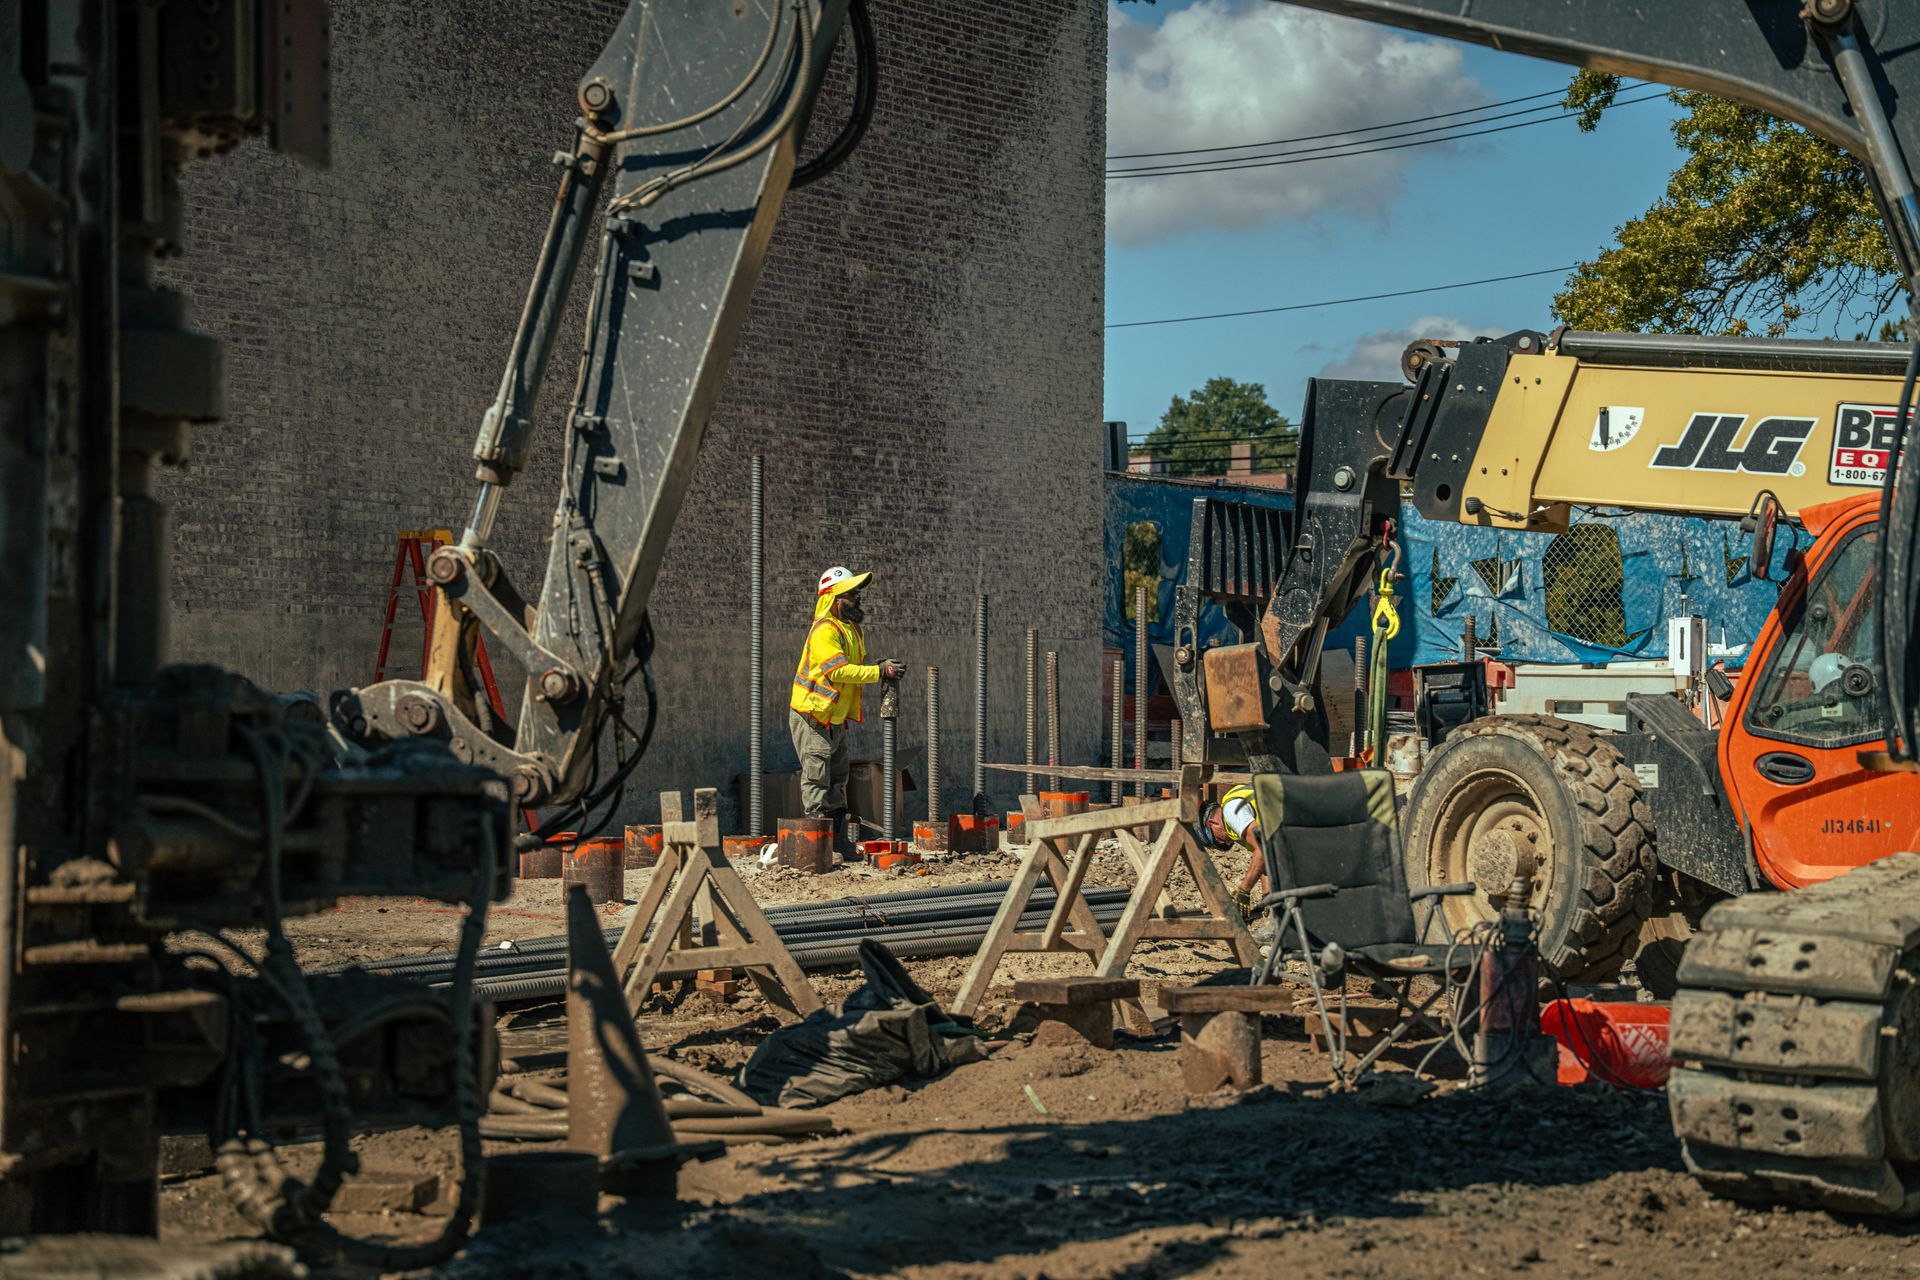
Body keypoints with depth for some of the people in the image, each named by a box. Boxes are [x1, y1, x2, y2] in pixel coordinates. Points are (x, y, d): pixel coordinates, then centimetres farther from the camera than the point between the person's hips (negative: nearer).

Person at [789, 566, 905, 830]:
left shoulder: (852, 629, 12)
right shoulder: (824, 630, -20)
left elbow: (855, 666, 19)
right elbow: (838, 670, -29)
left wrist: (880, 667, -1)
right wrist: (879, 672, -28)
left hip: (835, 719, 10)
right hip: (812, 718, -10)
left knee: (837, 780, 15)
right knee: (817, 780, -7)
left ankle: (835, 839, 23)